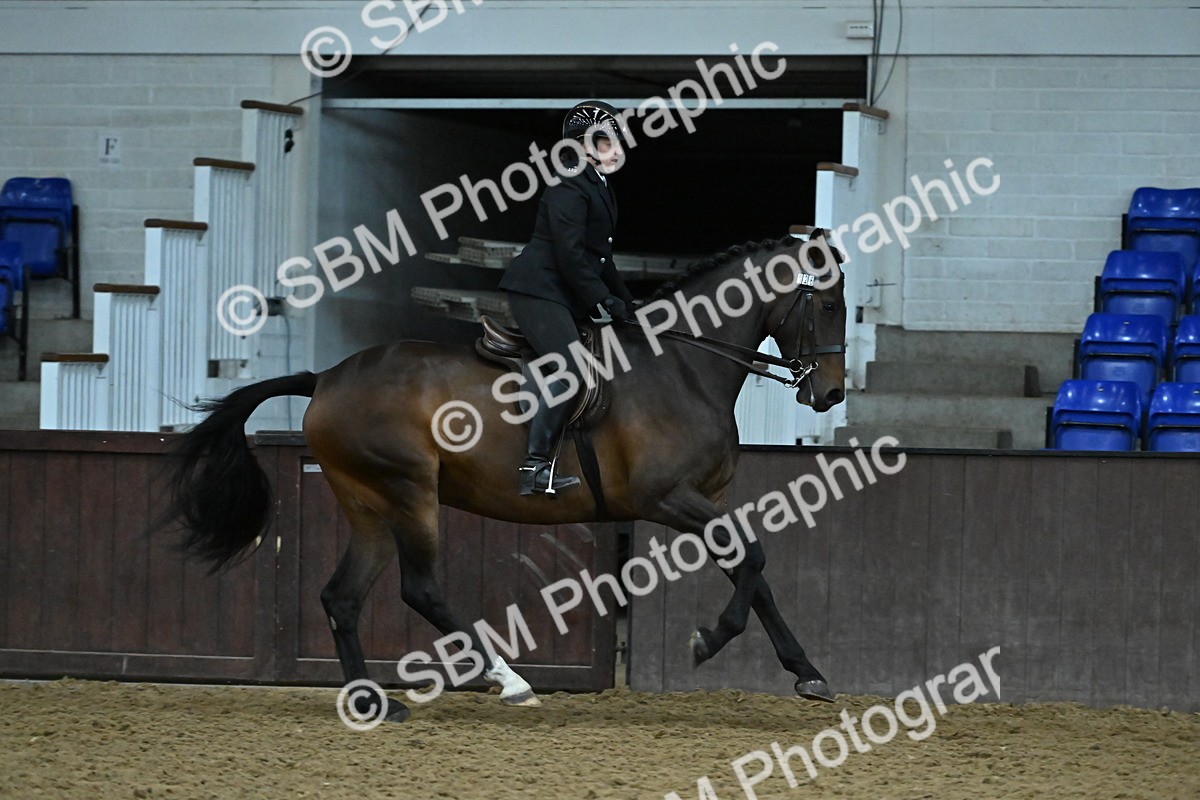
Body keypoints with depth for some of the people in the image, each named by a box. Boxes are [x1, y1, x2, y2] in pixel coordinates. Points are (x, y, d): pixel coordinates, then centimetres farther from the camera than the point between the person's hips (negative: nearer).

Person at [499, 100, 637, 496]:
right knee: (572, 369, -21)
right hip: (539, 290, -10)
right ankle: (535, 466, -23)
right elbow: (569, 254, -20)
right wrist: (606, 300, -17)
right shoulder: (571, 187, -13)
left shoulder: (600, 188, 19)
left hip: (565, 296, 10)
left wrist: (627, 303, 19)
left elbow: (599, 256, 25)